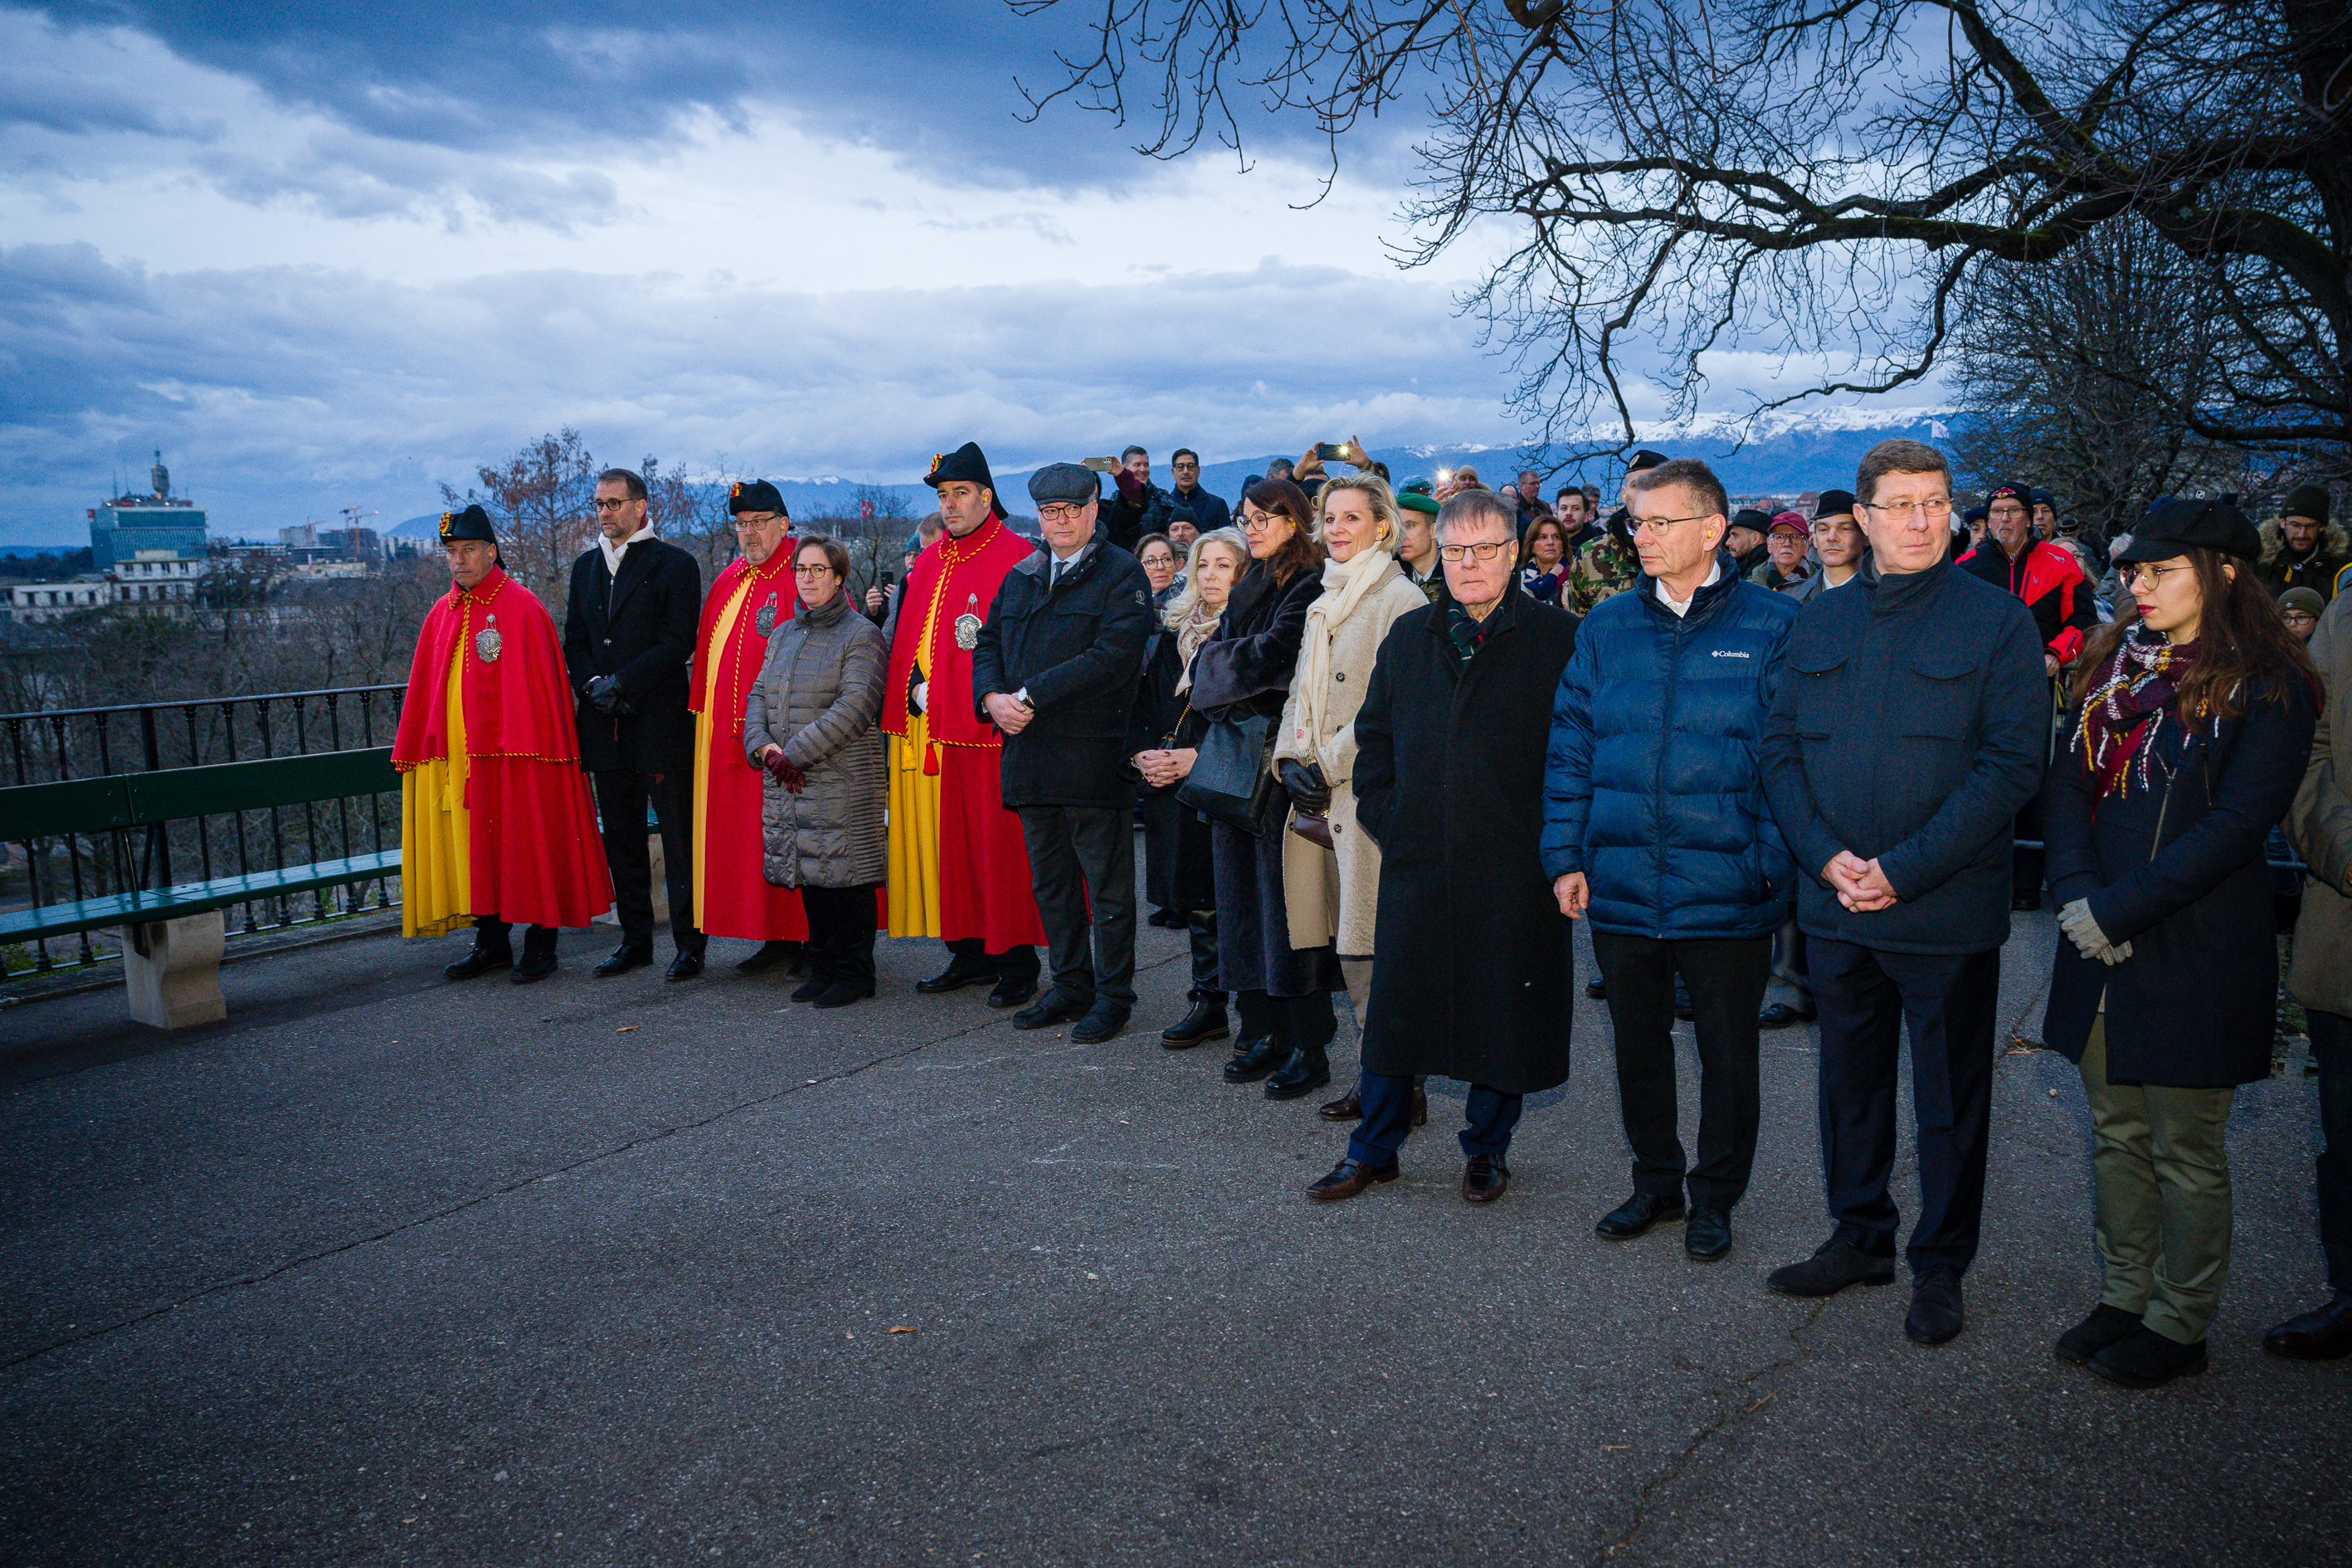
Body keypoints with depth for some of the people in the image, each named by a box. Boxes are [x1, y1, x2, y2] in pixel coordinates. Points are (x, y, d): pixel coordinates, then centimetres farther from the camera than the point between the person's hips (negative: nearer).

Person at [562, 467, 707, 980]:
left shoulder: (674, 564, -3)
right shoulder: (585, 566, 16)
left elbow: (679, 643, -10)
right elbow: (575, 640, 15)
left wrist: (621, 683, -15)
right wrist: (592, 684, -4)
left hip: (661, 721, -6)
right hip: (605, 726, 6)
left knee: (679, 840, -2)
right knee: (621, 839, 12)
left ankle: (688, 945, 4)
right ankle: (635, 939, 22)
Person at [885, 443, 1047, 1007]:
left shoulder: (1016, 558, -5)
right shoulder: (928, 563, 16)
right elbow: (908, 641, 18)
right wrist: (915, 687, 1)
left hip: (991, 727, -7)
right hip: (933, 728, 7)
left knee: (998, 842, -3)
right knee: (948, 839, 9)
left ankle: (1017, 961, 5)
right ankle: (969, 953, 19)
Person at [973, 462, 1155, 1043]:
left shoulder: (1122, 574, -4)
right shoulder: (1020, 577, 17)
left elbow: (1112, 656, -16)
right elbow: (988, 642, 15)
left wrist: (1032, 696, -18)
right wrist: (992, 697, -7)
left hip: (1093, 754, -6)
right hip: (1030, 754, 7)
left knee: (1107, 883, 2)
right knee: (1050, 880, 14)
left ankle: (1113, 995, 13)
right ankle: (1071, 987, 27)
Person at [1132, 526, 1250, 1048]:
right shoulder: (1171, 628, 16)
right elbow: (1143, 701, 18)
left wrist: (1197, 756, -17)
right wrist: (1143, 752, 1)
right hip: (1167, 783, 6)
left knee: (1220, 893, -5)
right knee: (1192, 898, 11)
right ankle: (1207, 1002, 20)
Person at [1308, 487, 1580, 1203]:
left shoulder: (1559, 641, -1)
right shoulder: (1408, 638, 12)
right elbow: (1374, 733, 18)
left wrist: (1555, 832, -8)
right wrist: (1380, 810, 7)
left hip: (1514, 868, -3)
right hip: (1416, 859, 3)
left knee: (1503, 1007, 7)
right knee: (1395, 1002, 9)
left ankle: (1486, 1147, 27)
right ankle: (1373, 1149, 24)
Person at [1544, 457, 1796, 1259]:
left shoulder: (1771, 625, -5)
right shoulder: (1607, 627, 6)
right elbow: (1570, 748, 7)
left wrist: (1773, 863, -13)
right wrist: (1566, 857, 0)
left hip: (1725, 894, -3)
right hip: (1620, 890, 4)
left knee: (1728, 1056, 11)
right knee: (1638, 1048, 17)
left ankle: (1714, 1199, 30)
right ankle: (1656, 1181, 36)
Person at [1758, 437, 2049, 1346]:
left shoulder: (1999, 621, -5)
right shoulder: (1821, 622, 8)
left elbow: (2013, 762, -12)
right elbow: (1780, 748, 5)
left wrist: (1905, 869, -18)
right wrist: (1826, 855, -10)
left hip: (1948, 912, -4)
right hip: (1835, 904, 4)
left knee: (1950, 1096, 9)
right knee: (1850, 1081, 16)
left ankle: (1940, 1266, 25)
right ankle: (1859, 1237, 34)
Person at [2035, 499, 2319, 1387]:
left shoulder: (2267, 686, -8)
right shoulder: (2111, 665, 10)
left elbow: (2236, 823, -16)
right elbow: (2065, 782, 4)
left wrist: (2120, 911, -19)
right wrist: (2076, 893, -11)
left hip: (2195, 952, -5)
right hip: (2101, 947, 6)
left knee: (2184, 1151, 6)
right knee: (2116, 1133, 15)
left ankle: (2180, 1324, 21)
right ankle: (2124, 1297, 29)